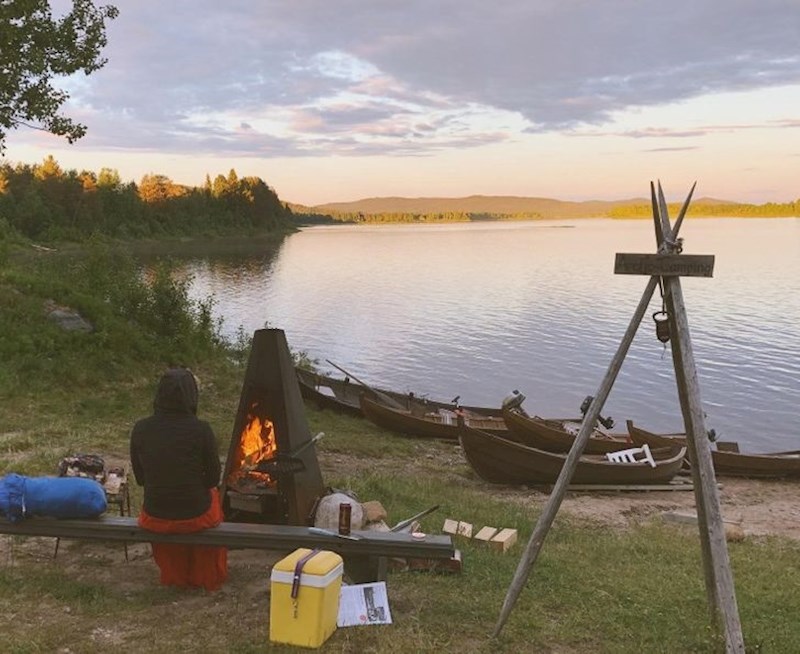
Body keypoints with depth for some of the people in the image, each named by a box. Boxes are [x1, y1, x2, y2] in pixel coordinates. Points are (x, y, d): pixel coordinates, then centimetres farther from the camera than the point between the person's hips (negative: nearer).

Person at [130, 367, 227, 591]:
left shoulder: (140, 429, -7)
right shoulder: (200, 430, -15)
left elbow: (140, 478, 5)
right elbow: (213, 479, -4)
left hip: (154, 520, 2)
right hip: (195, 518, -2)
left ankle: (174, 575, 45)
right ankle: (209, 577, 43)